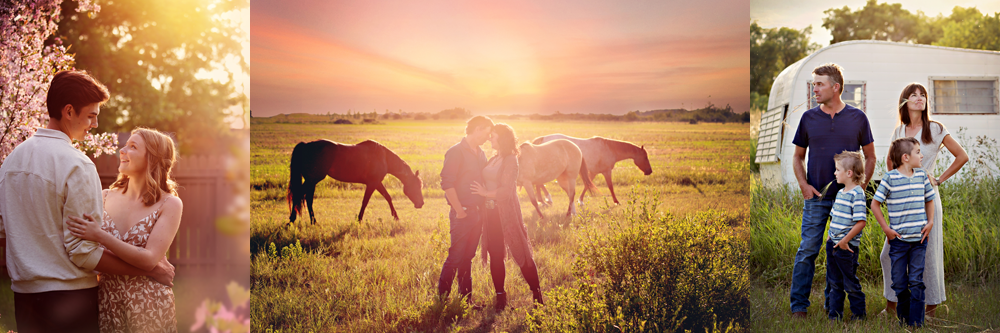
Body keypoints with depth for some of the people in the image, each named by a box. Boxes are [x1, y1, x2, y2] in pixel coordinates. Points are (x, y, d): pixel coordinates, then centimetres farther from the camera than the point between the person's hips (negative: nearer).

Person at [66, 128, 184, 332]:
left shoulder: (169, 204, -6)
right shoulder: (106, 197, 5)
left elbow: (149, 259, -17)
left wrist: (100, 236, -25)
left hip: (148, 307, -3)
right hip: (107, 305, 3)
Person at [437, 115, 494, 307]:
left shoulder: (480, 154, 13)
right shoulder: (456, 152, -12)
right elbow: (447, 183, -17)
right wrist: (459, 211, -16)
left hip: (477, 212, 7)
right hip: (463, 214, -7)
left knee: (467, 258, 13)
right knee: (455, 257, -4)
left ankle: (466, 298, 19)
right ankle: (442, 298, 5)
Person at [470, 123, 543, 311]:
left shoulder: (510, 160, -10)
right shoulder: (494, 159, 13)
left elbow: (506, 190, -16)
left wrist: (486, 193, -9)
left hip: (506, 213, -7)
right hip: (491, 212, 7)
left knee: (520, 253, -2)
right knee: (495, 255, 7)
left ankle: (537, 294, 8)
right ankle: (500, 297, 15)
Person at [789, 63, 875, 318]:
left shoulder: (857, 118, 2)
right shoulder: (809, 118, 4)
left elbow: (870, 157, 9)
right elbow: (798, 156, 12)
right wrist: (804, 184, -3)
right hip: (816, 196, 0)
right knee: (807, 250, -3)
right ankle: (798, 305, 2)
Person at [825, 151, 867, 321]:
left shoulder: (857, 194, -16)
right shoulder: (840, 193, 11)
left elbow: (861, 222, -21)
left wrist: (845, 240, -19)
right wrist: (831, 236, 13)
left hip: (847, 247, -8)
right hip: (833, 244, 8)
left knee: (850, 283, 3)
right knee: (834, 282, 13)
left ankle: (858, 313, 17)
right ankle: (834, 314, 22)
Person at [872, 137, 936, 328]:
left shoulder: (921, 176, 5)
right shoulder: (890, 178, -8)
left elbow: (929, 200, 19)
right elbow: (875, 204, -3)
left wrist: (930, 222, 7)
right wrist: (886, 228, -5)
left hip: (919, 239, 3)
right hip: (898, 239, -3)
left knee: (916, 281, 3)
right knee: (899, 282, 5)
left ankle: (916, 320, 9)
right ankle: (903, 314, 24)